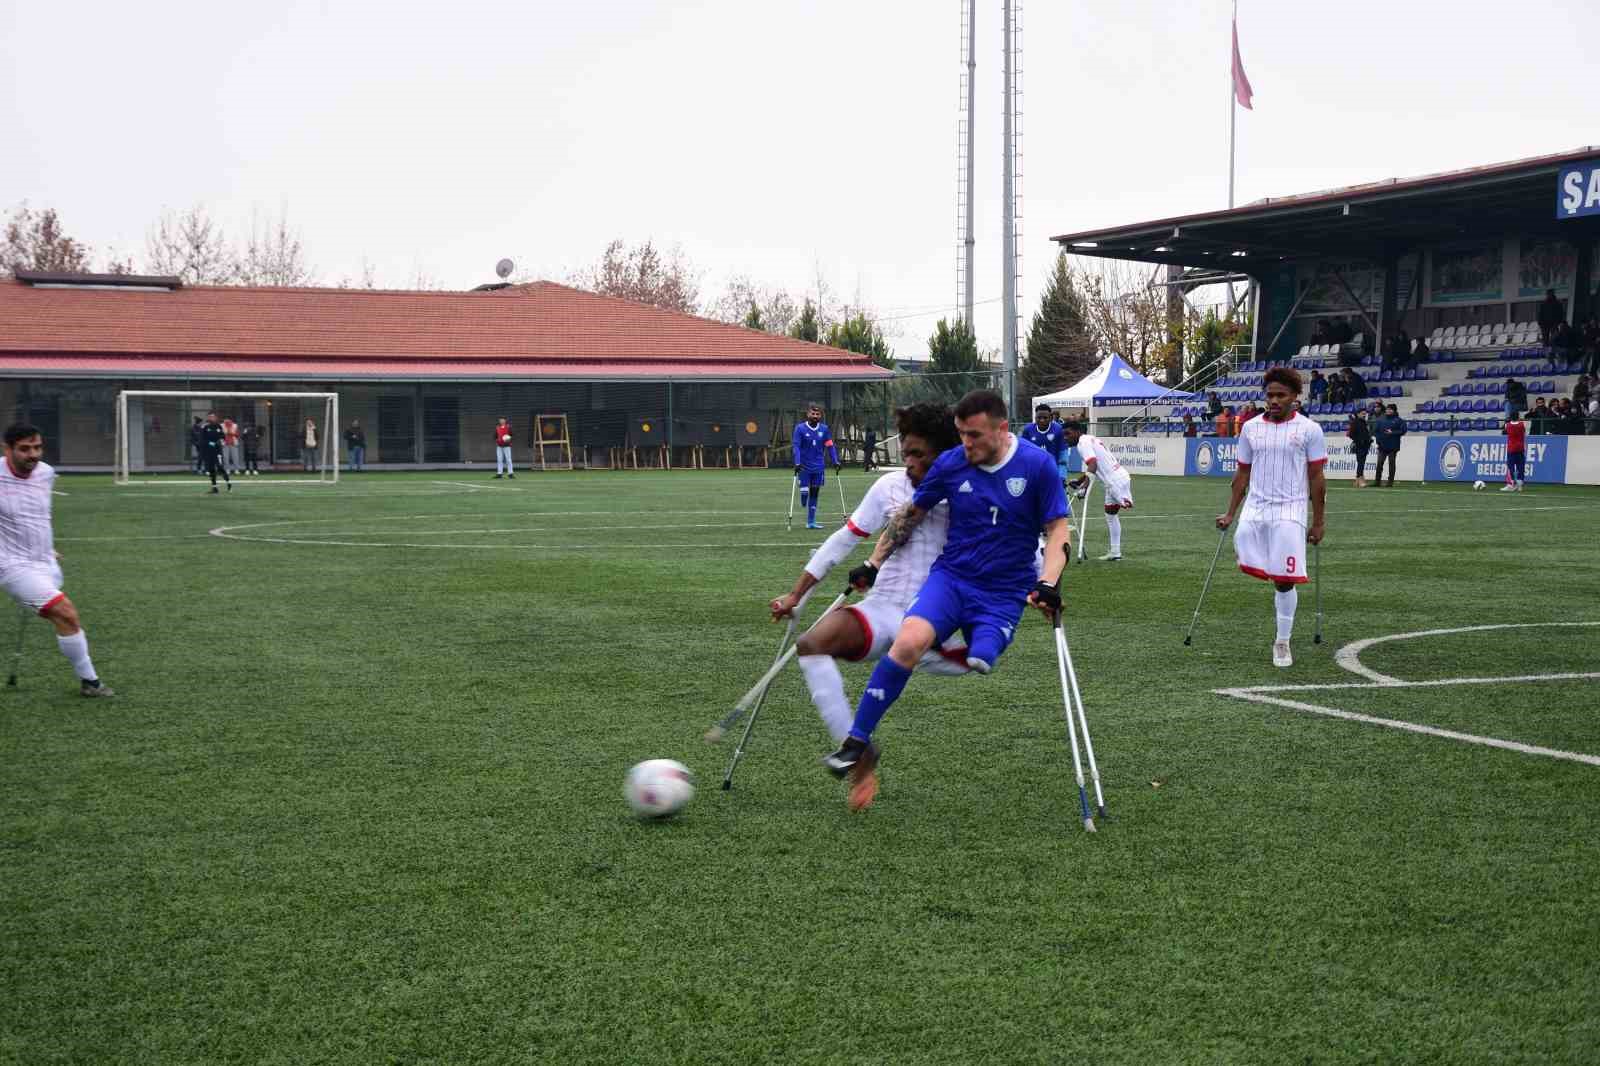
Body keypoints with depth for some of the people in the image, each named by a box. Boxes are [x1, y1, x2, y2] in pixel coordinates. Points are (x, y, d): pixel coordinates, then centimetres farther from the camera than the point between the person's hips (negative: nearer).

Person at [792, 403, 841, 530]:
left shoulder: (824, 429, 4)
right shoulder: (800, 428, -5)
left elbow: (830, 446, 8)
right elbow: (796, 447, -10)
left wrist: (835, 462, 0)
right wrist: (797, 463, -21)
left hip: (818, 467, 3)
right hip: (804, 467, -3)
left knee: (814, 494, 6)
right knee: (804, 492, -11)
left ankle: (811, 522, 13)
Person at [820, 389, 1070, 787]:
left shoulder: (1038, 465, -6)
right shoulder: (950, 463, -1)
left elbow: (1057, 530, 0)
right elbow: (910, 515, 13)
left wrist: (1047, 584, -14)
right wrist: (873, 565, 14)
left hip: (1005, 595, 1)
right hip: (951, 577, -1)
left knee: (978, 674, -17)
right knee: (909, 640, -25)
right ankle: (857, 741, -23)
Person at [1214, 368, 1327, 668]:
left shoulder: (1309, 429, -2)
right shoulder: (1251, 428, 9)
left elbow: (1317, 478, 0)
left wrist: (1317, 523, -1)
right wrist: (1230, 514, 11)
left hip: (1289, 511, -4)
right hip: (1255, 508, 4)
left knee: (1284, 581, -4)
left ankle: (1282, 643, 9)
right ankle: (1280, 590, 20)